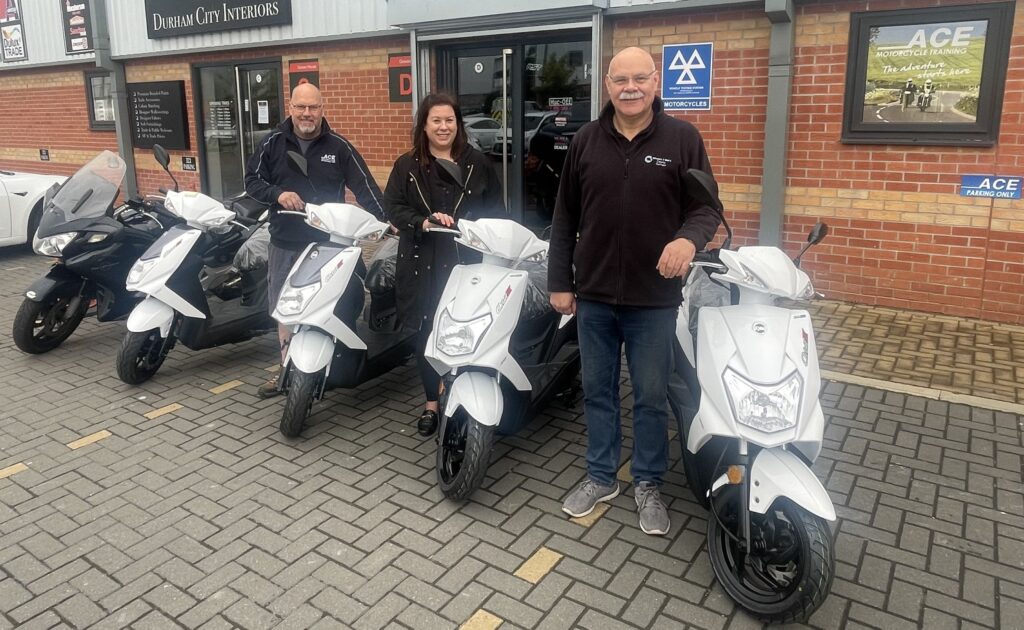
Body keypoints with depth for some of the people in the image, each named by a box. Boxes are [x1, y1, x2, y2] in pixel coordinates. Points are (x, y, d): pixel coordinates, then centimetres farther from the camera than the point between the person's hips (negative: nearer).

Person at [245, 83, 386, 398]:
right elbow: (252, 180, 8)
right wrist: (277, 194, -13)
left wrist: (385, 220, -14)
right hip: (284, 244, 3)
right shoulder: (273, 144, 6)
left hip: (327, 243, -2)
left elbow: (365, 186, -1)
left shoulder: (339, 147, 1)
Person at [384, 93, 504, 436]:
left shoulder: (477, 163, 8)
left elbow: (495, 208, 9)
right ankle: (432, 403, 21)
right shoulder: (407, 166, 8)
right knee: (426, 334, 6)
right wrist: (423, 222, -18)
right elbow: (392, 206, -1)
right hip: (423, 262, 1)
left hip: (467, 260, -1)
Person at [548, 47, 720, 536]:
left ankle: (648, 485, 26)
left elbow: (706, 206, -1)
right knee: (597, 392, 13)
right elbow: (565, 217, 6)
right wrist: (559, 281, 3)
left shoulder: (682, 138, -2)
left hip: (654, 298, -2)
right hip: (593, 295, 3)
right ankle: (601, 477, 30)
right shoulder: (586, 140, 4)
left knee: (651, 397, 8)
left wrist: (689, 238, -25)